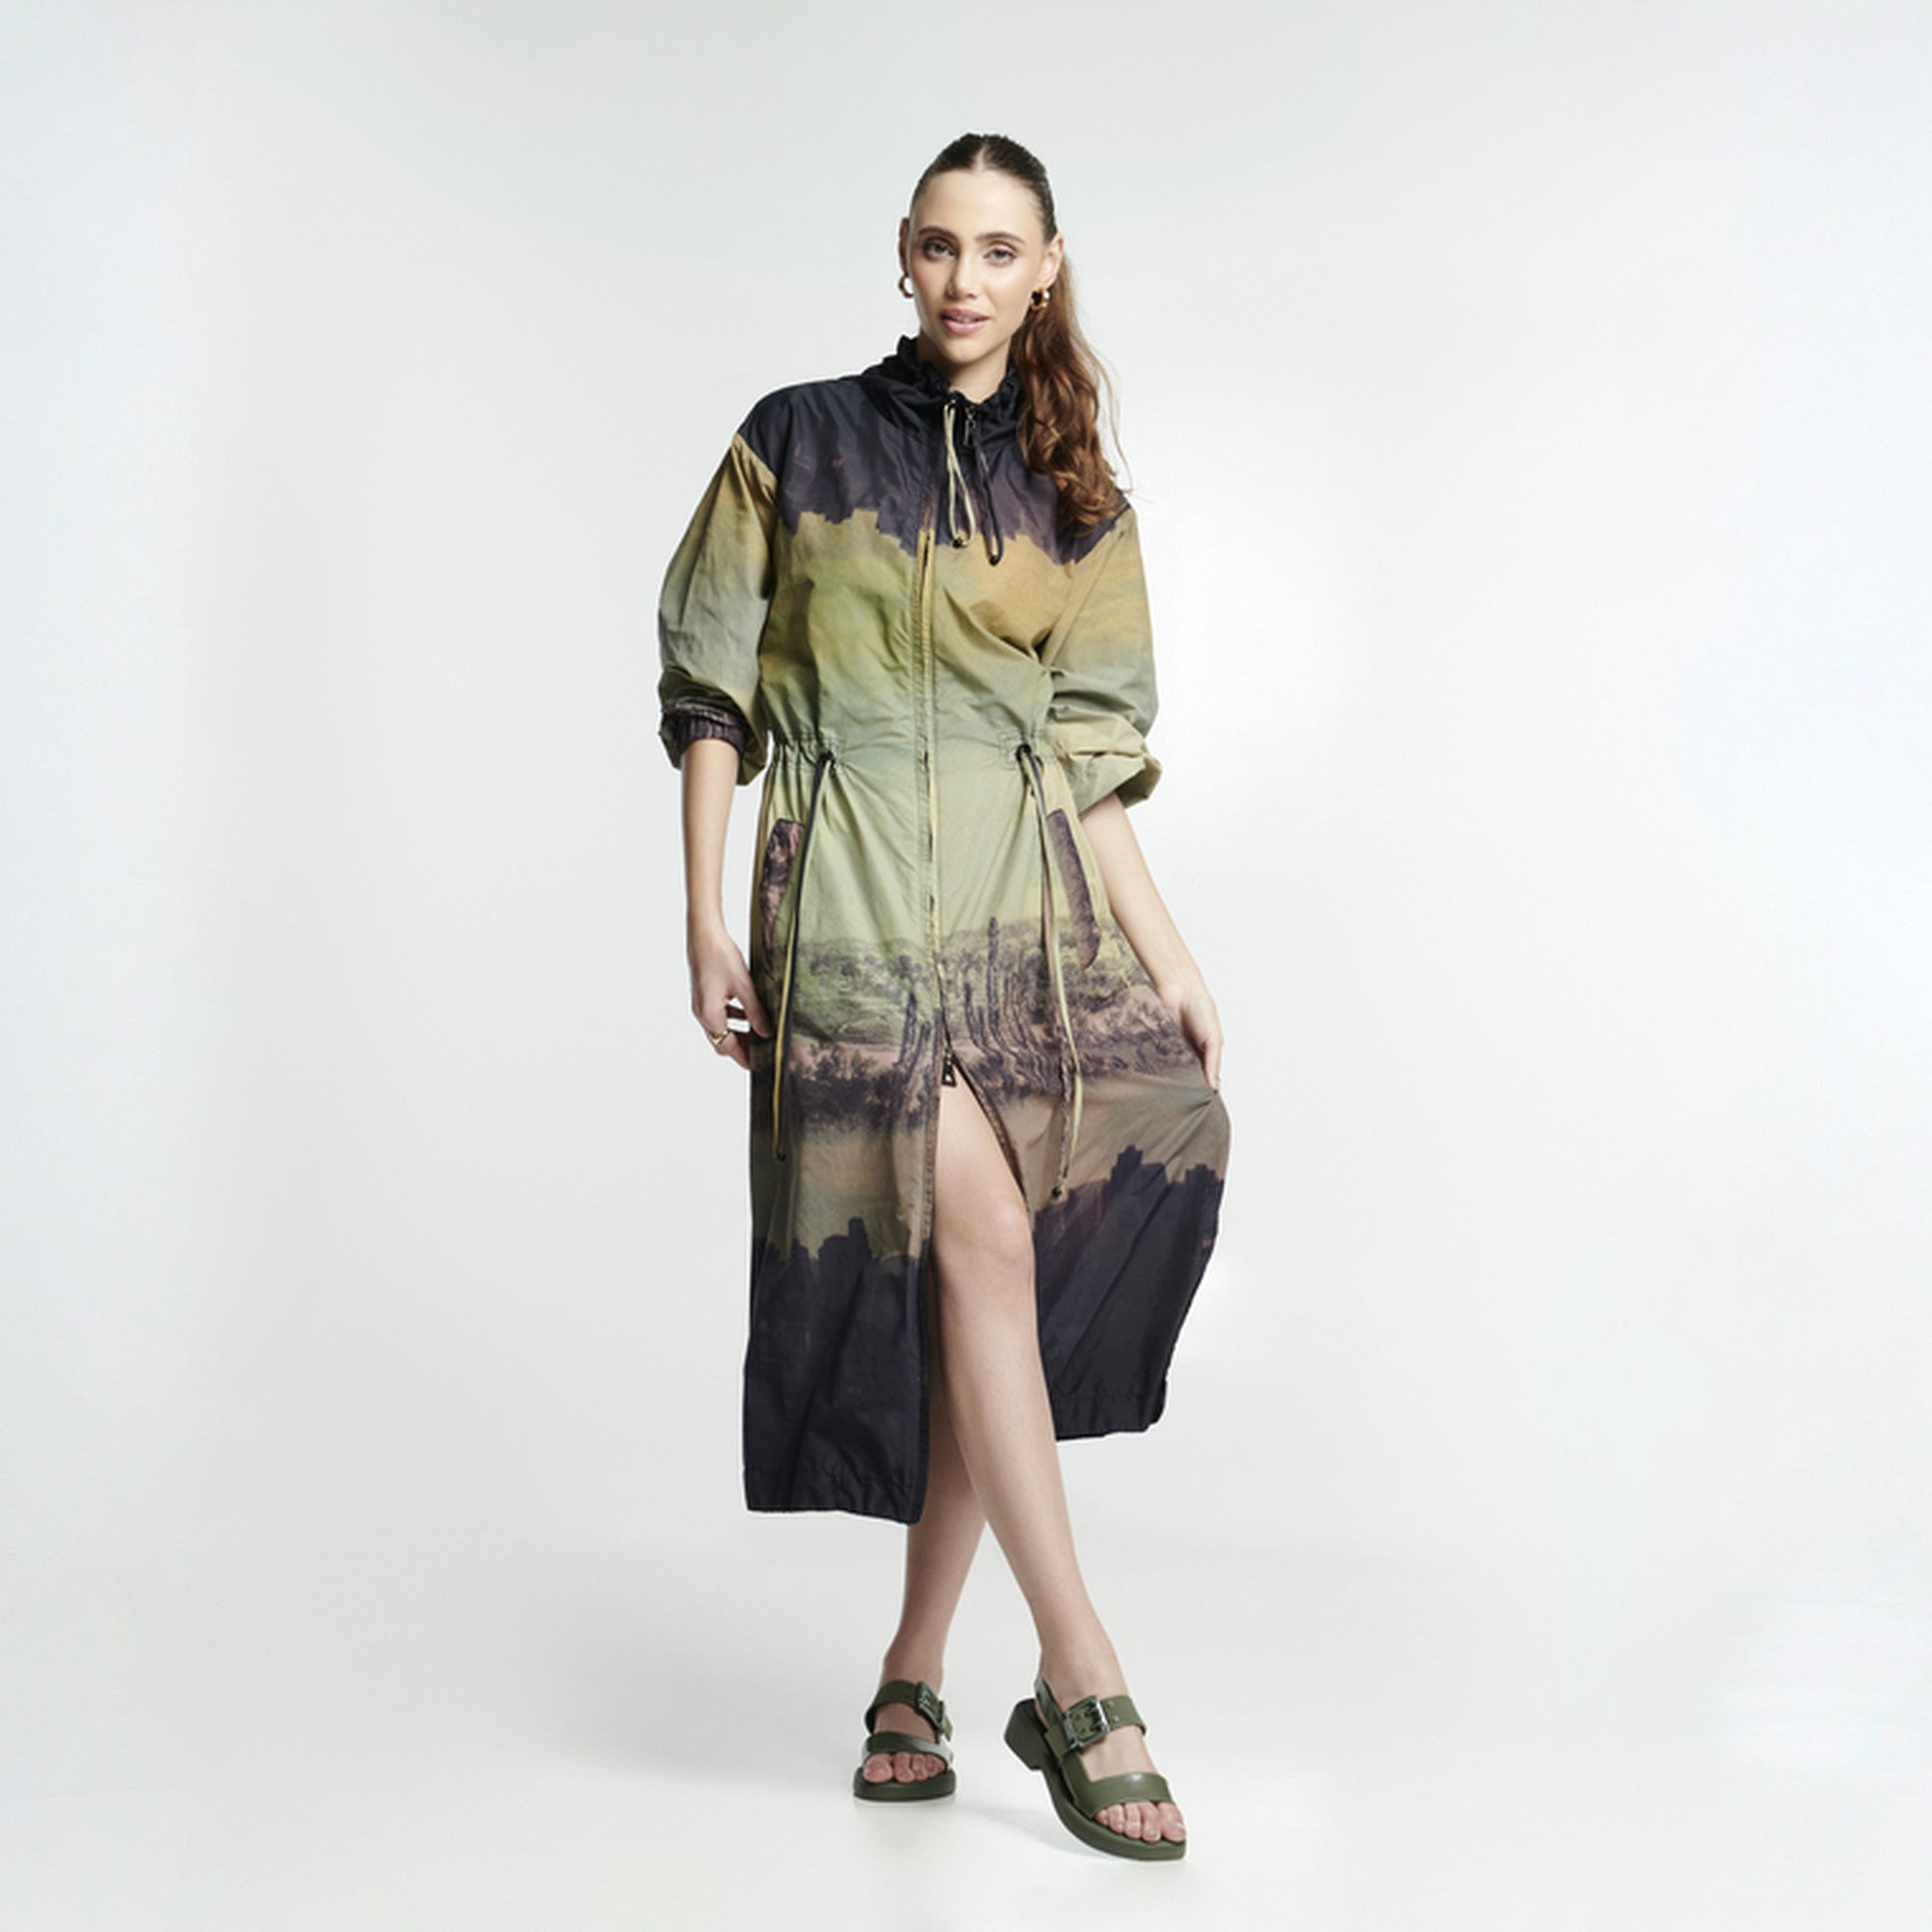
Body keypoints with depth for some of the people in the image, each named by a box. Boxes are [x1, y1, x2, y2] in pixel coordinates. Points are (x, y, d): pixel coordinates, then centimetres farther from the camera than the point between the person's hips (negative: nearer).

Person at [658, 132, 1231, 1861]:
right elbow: (712, 688, 4)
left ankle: (916, 1677, 14)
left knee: (983, 1288, 0)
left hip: (1025, 905, 3)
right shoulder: (799, 444, 5)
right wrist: (706, 921, -3)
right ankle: (1082, 1688, -8)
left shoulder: (1076, 503, 12)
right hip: (853, 896, -3)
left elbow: (1088, 756, 10)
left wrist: (1163, 950, 1)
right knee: (985, 1250, -13)